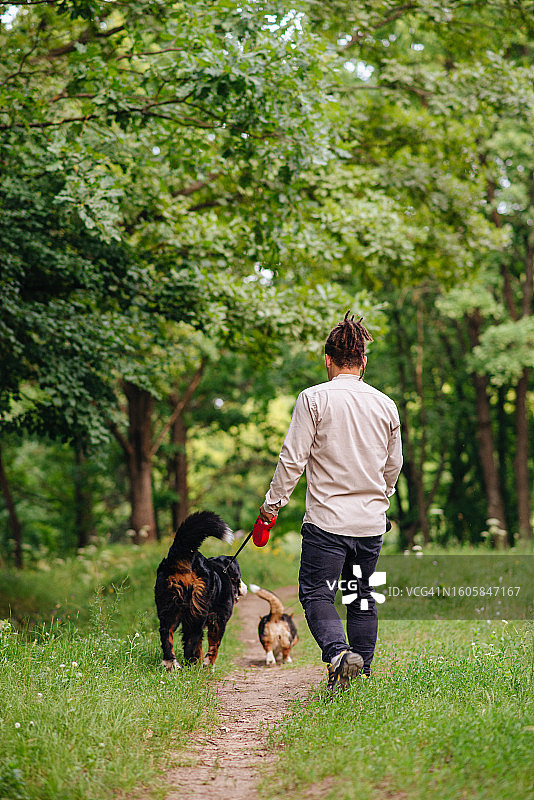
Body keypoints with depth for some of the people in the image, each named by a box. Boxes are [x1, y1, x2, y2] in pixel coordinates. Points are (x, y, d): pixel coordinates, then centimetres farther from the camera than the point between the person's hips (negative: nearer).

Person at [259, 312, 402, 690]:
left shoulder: (314, 398, -7)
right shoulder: (386, 405, 6)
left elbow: (293, 458, -9)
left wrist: (273, 502, 3)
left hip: (328, 519, -4)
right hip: (372, 522, 4)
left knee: (316, 593, 0)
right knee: (362, 596, 16)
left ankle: (338, 651, -24)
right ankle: (363, 670, 17)